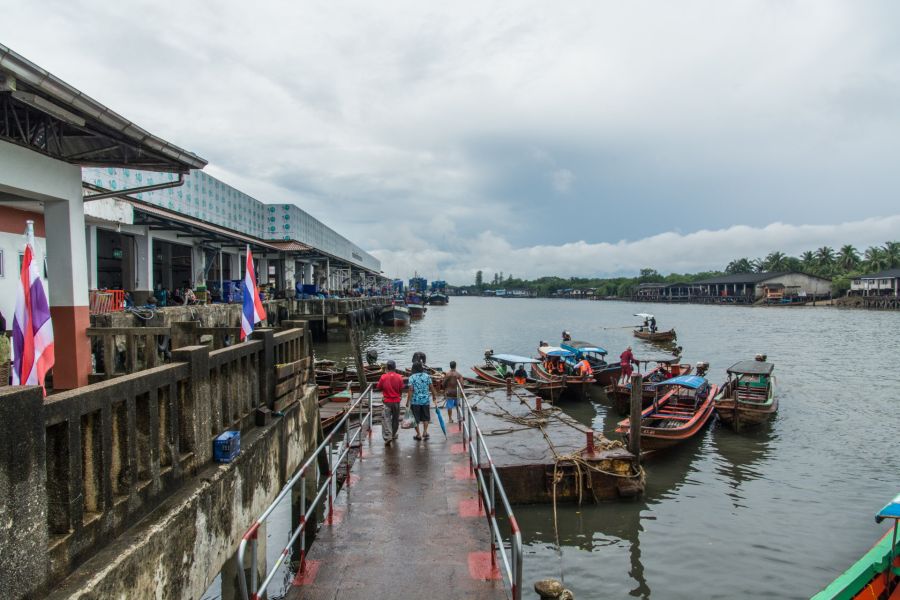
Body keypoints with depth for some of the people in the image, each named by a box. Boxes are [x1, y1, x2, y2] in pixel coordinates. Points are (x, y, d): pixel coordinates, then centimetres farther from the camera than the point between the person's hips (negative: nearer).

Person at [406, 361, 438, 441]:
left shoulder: (412, 377, -7)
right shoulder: (427, 376, 1)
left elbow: (411, 390, -14)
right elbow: (431, 388, 1)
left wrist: (408, 401, -12)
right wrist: (434, 397, 13)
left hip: (415, 401, -2)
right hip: (426, 400, 2)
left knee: (416, 418, 9)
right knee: (426, 417, 19)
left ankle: (418, 434, 13)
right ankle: (425, 432, 11)